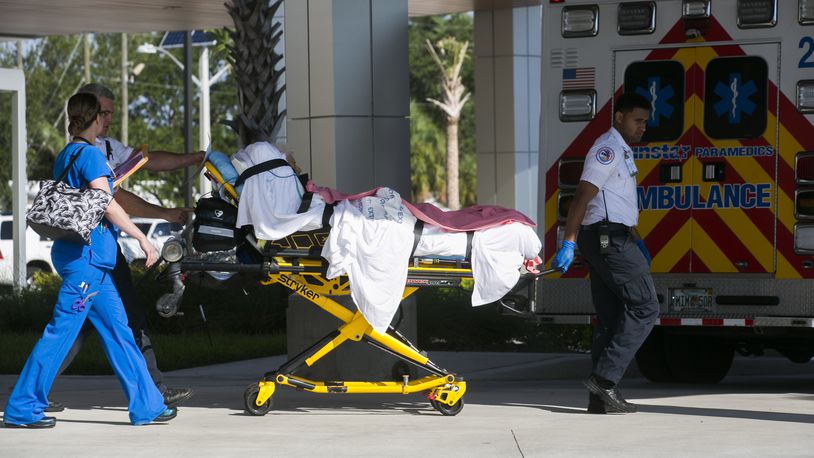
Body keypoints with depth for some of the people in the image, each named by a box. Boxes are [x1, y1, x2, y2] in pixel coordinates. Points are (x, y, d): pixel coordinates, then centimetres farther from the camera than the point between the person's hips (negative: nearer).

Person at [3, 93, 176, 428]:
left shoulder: (65, 156, 17)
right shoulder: (89, 154, -12)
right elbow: (108, 206, -16)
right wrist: (142, 238, -12)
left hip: (90, 260, 10)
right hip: (85, 254, -10)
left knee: (118, 332, 9)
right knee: (62, 331, -6)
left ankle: (147, 405, 10)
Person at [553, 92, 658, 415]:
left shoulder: (622, 152, 23)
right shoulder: (608, 148, -9)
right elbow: (583, 197, -17)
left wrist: (636, 241, 27)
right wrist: (568, 243, -23)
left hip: (607, 240, 10)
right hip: (609, 238, -10)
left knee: (611, 318, 8)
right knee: (644, 306, -11)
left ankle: (600, 397, 7)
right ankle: (605, 378, -15)